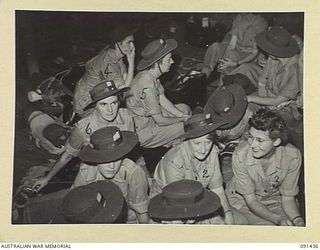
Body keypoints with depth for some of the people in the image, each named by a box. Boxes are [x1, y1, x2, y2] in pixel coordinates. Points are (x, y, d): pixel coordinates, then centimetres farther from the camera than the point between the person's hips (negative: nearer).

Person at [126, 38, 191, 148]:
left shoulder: (152, 74, -5)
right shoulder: (147, 88, -33)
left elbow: (163, 101, 6)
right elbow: (160, 121, -24)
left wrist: (182, 115, -2)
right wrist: (183, 119, -9)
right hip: (142, 132, -9)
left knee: (184, 108, 14)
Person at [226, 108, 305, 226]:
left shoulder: (292, 156, -21)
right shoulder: (240, 155, -27)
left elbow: (287, 198, -10)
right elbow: (250, 200, -19)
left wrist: (298, 220, -31)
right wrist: (278, 219, -34)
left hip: (274, 201, 3)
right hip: (243, 201, -2)